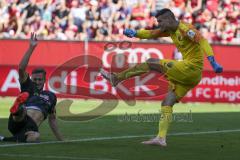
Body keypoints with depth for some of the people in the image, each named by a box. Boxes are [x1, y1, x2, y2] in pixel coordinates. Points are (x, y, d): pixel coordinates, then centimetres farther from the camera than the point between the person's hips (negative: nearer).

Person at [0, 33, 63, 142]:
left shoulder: (51, 96, 30)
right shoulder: (28, 87, 23)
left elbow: (52, 120, 37)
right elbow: (21, 68, 7)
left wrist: (61, 140, 32)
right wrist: (31, 48, 3)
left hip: (31, 126, 1)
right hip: (17, 122, -1)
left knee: (35, 137, -38)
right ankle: (17, 110, -71)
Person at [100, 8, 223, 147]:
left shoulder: (185, 29, -12)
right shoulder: (170, 30, 15)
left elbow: (203, 41, -24)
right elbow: (151, 34, 18)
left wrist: (212, 62, -36)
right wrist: (135, 33, -1)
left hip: (191, 68, -9)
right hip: (189, 73, 9)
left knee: (151, 63, -6)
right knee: (167, 103, 5)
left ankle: (116, 78, 4)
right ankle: (161, 138, 1)